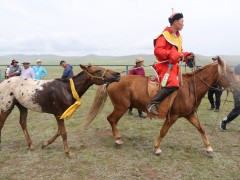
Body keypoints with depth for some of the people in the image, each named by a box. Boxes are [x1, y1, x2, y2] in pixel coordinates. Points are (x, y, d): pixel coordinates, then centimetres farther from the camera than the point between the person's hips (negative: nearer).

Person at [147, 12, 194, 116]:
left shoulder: (178, 36, 18)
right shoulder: (164, 35, -9)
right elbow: (157, 50, -19)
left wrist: (186, 56, 5)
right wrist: (171, 54, -27)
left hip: (174, 65, 10)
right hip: (165, 65, -10)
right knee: (172, 84, -28)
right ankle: (152, 103, -24)